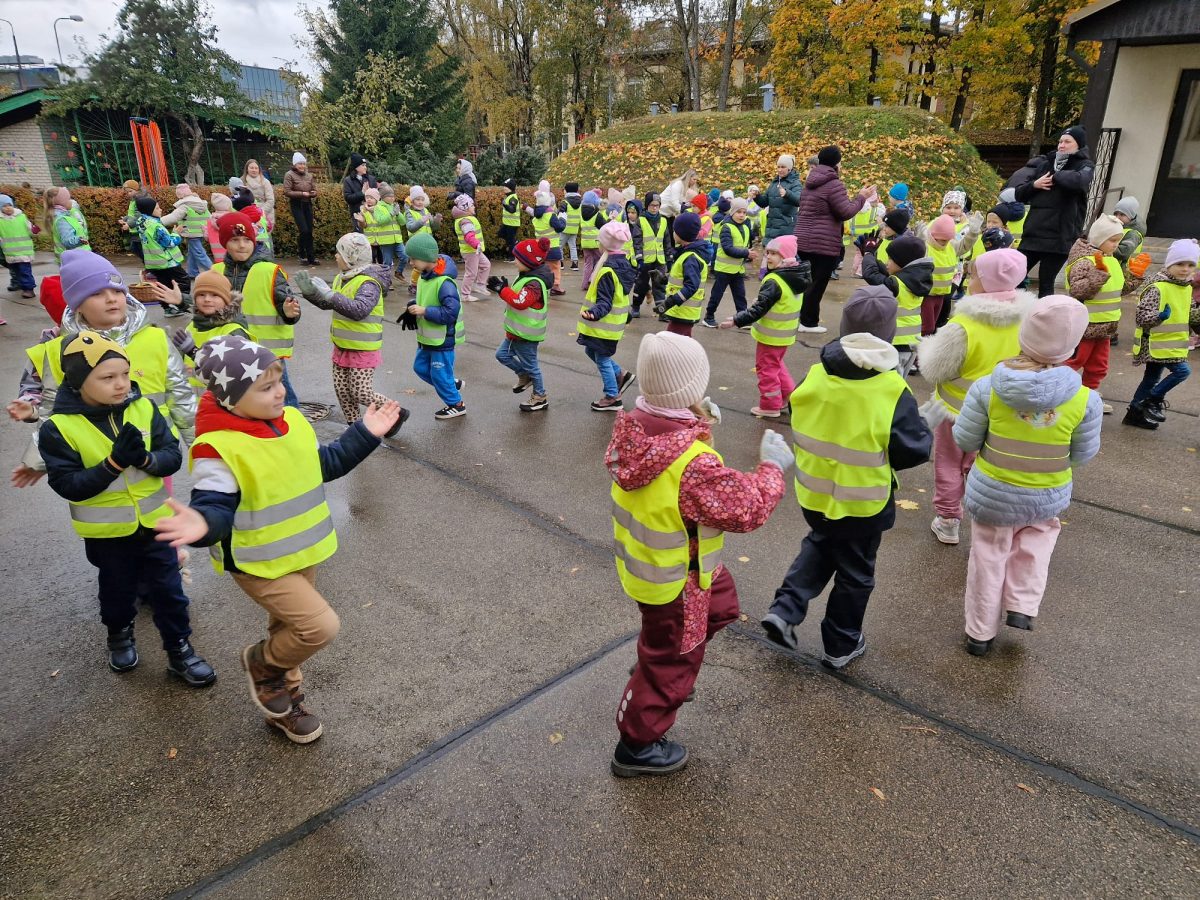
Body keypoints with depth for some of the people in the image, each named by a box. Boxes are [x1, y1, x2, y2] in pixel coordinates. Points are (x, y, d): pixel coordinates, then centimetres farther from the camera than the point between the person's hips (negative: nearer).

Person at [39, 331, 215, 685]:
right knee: (118, 590, 20)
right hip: (106, 531, -1)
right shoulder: (59, 427, -17)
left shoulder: (143, 408, -9)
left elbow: (173, 455, -9)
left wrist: (146, 459, -30)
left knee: (168, 589, 10)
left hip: (154, 521, 2)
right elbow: (67, 485, -20)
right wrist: (113, 463, -32)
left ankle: (179, 650, 25)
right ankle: (119, 634, 48)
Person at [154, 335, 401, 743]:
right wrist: (203, 524, -49)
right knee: (320, 625, -16)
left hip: (302, 551, 8)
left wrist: (365, 434, 9)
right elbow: (215, 506, -26)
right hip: (260, 564, -7)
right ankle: (263, 663, 15)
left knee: (288, 628, 22)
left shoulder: (292, 421, -1)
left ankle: (284, 703, 45)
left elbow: (324, 464, 13)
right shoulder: (218, 447, -25)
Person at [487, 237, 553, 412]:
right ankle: (524, 376, 34)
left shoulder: (534, 283, -26)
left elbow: (520, 302, -35)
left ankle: (541, 397, 22)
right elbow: (518, 296, 14)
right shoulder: (528, 277, 6)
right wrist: (504, 288, -3)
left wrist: (502, 289, -28)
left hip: (526, 334, -10)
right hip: (518, 331, 10)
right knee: (502, 354, 17)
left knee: (530, 364, 5)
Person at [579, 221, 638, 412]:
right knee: (591, 350, 23)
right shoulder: (624, 262, 4)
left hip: (605, 324, -9)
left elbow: (604, 301, -27)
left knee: (602, 359, 5)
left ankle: (613, 398, 16)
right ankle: (621, 376, 29)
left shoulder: (608, 269, -24)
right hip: (615, 321, 9)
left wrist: (594, 313, -43)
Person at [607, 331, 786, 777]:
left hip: (641, 560, 8)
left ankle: (653, 670, 46)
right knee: (671, 663, 16)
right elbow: (747, 509, -26)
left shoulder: (633, 429, -14)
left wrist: (697, 421, -6)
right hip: (673, 582, -8)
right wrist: (772, 467, -10)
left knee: (722, 603, 32)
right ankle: (636, 747, 38)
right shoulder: (694, 464, -38)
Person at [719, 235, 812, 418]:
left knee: (766, 368, 6)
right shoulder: (796, 278, 2)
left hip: (770, 335, -8)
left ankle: (770, 406, 15)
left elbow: (758, 310, -26)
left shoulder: (774, 282, -25)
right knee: (777, 364, 27)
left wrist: (736, 320, -21)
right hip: (784, 334, 8)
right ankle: (788, 395, 29)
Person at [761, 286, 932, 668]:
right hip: (862, 502, -3)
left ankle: (785, 609, 16)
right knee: (855, 571, 17)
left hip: (812, 492, 4)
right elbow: (913, 452, -16)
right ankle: (841, 645, 33)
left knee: (820, 545, 30)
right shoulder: (892, 390, -21)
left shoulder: (815, 376, -10)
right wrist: (923, 430, 4)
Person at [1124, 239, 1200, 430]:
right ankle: (1152, 400, 1)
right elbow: (1141, 315, -24)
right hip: (1156, 343, -9)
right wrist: (1159, 316, -41)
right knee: (1182, 371, -15)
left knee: (1152, 378, 14)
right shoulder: (1157, 288, -19)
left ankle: (1135, 412, 23)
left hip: (1173, 343, 9)